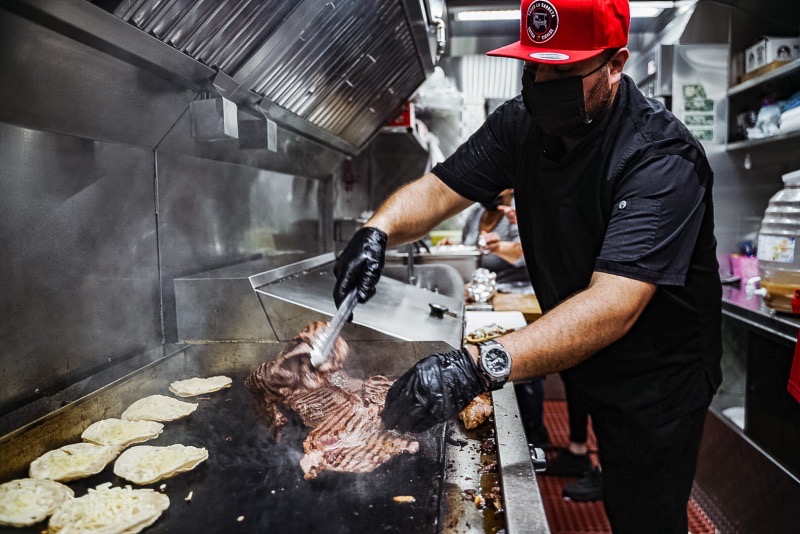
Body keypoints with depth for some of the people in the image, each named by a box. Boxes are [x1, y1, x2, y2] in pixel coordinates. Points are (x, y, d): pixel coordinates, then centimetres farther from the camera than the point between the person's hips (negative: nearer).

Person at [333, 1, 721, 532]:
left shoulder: (662, 158, -28)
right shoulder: (523, 124, -8)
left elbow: (615, 304, -39)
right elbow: (438, 189, -8)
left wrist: (479, 366, -51)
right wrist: (378, 230, -30)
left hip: (657, 383, -5)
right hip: (581, 364, 5)